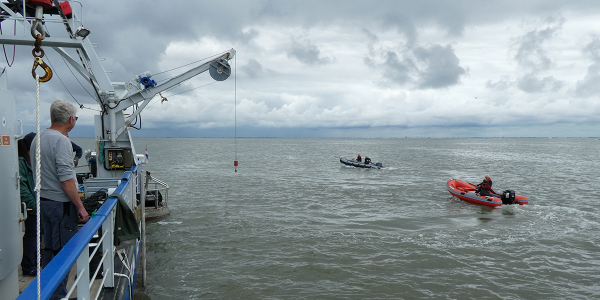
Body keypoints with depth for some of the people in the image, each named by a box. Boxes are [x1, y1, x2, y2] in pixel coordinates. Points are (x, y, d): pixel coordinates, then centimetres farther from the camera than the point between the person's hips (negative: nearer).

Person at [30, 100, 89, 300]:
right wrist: (80, 207, -18)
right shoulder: (61, 141, -18)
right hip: (61, 203, -9)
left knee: (49, 249, 19)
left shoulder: (38, 139, 11)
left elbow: (36, 172, 19)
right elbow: (66, 179, -23)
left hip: (44, 201, 9)